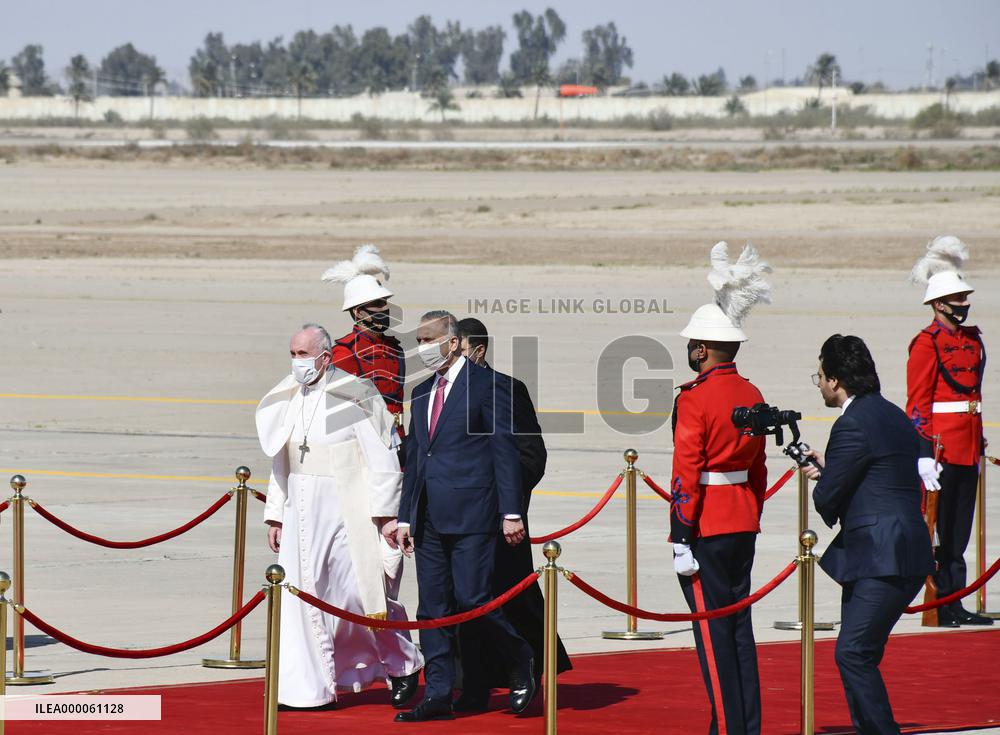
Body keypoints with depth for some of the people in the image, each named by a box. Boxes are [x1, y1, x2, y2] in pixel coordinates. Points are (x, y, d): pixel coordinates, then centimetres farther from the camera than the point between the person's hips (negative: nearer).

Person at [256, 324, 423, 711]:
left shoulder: (352, 396, -10)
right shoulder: (288, 400, 9)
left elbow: (383, 459, -9)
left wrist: (387, 514, -13)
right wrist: (275, 515, 14)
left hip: (347, 512, -6)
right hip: (302, 512, 6)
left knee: (359, 592, -2)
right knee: (298, 596, -1)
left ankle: (403, 666, 20)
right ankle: (308, 689, 2)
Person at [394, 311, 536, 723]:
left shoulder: (486, 386, -3)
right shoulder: (421, 394, 18)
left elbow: (505, 452, -6)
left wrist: (511, 513, -11)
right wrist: (405, 516, 16)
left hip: (471, 514, -7)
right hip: (429, 518, 7)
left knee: (472, 600, -10)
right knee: (433, 608, 4)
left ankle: (520, 662, 14)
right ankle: (438, 696, 7)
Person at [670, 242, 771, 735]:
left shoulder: (695, 399, -15)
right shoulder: (752, 395, 9)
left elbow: (686, 472, -16)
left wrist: (682, 538, -14)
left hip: (707, 528, -8)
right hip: (743, 524, 8)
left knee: (713, 631, -3)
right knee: (739, 625, 12)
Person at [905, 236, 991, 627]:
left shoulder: (973, 339, 16)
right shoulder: (927, 343, -8)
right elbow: (917, 402, -12)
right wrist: (924, 452, -18)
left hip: (968, 447, 8)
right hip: (940, 446, -8)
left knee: (959, 532, 9)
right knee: (939, 531, -4)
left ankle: (956, 606, 12)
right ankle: (941, 605, -1)